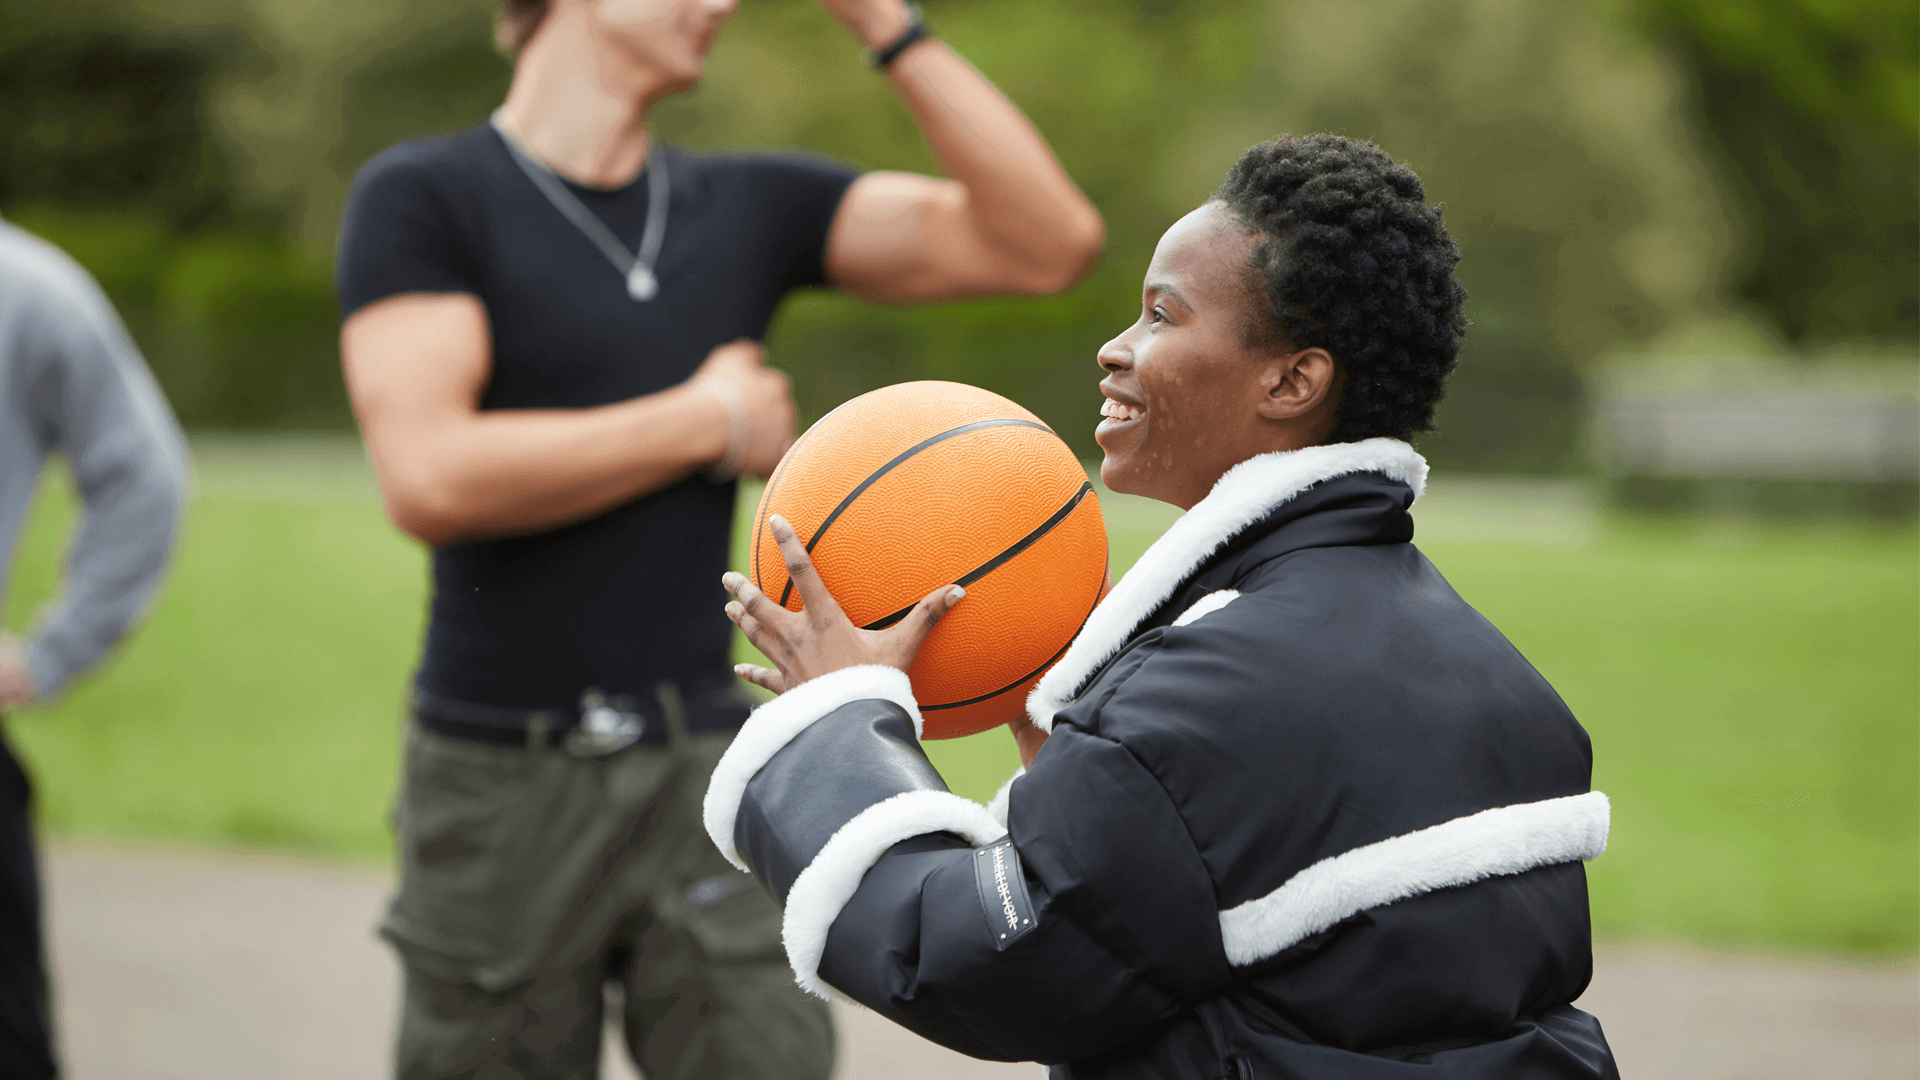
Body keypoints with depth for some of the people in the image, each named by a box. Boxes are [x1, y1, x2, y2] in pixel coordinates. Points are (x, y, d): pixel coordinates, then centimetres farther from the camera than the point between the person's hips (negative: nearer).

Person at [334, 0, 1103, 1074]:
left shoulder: (753, 205, 6)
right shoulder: (419, 198, -6)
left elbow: (1052, 244, -2)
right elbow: (430, 481, -21)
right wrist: (709, 424, -11)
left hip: (705, 778, 3)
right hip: (502, 784, -3)